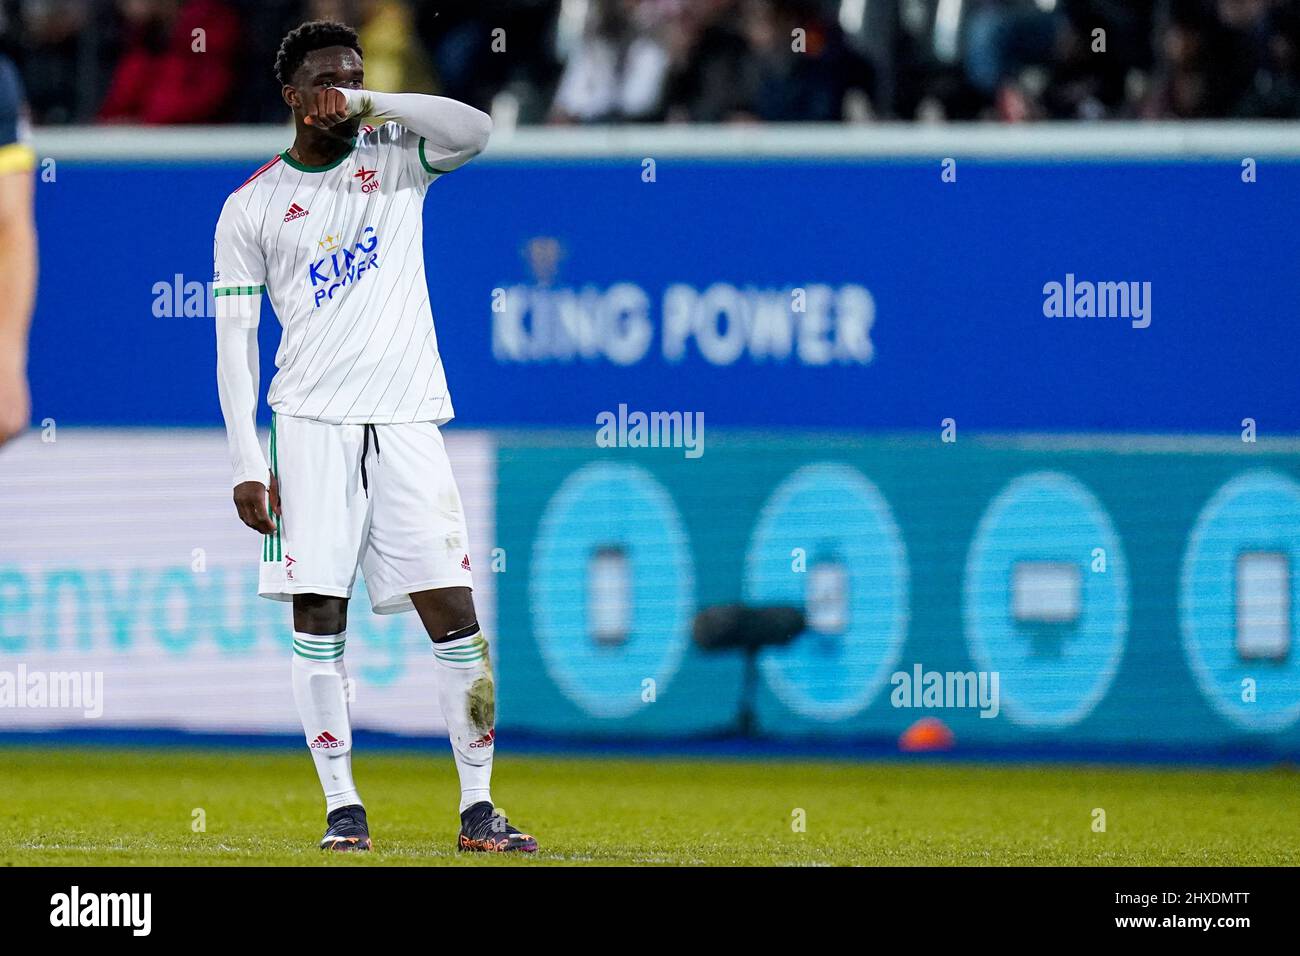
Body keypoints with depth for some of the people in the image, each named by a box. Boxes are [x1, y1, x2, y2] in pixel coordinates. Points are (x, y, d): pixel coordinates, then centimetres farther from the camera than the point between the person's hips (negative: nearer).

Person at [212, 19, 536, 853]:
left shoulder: (395, 159, 10)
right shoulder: (252, 207, 6)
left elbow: (474, 131, -10)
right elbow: (235, 337, 4)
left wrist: (366, 103, -15)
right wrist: (248, 462, -4)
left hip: (407, 422, 1)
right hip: (312, 424, -1)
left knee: (453, 611, -5)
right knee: (317, 614, -5)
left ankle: (479, 807, -1)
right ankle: (342, 806, 0)